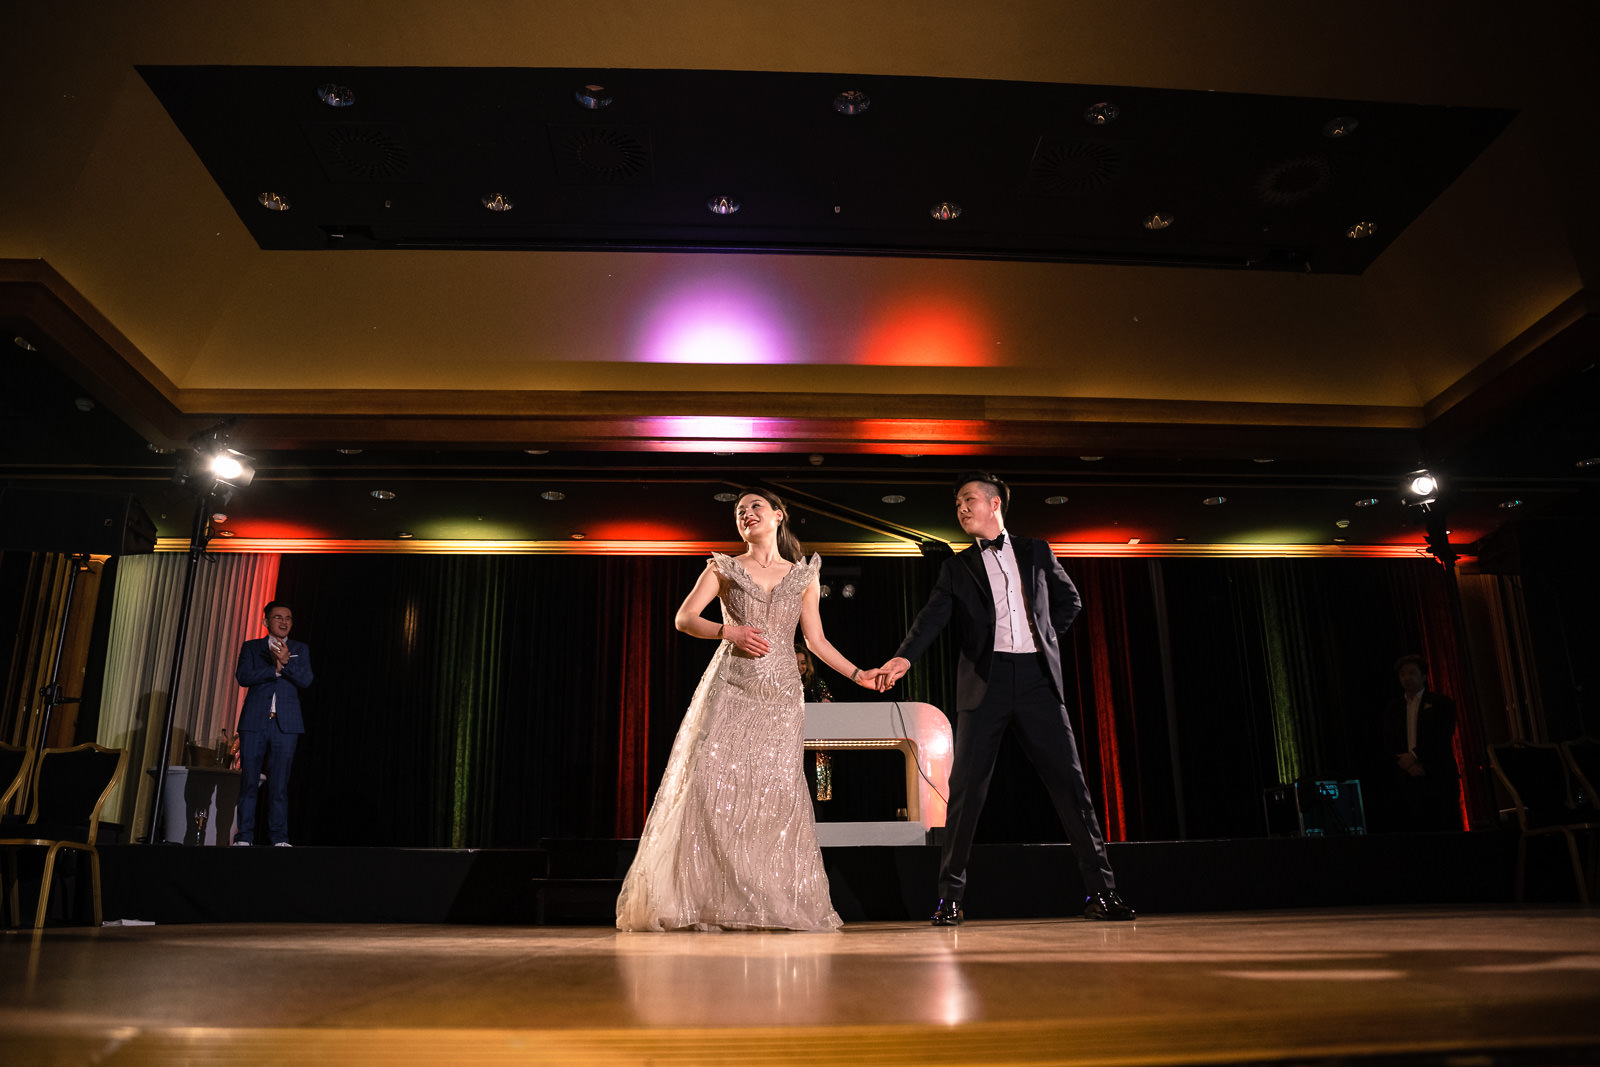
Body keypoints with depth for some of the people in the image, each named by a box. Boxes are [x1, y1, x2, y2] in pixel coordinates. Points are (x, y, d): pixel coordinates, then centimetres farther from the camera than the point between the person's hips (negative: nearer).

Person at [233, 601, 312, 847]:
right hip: (254, 722, 0)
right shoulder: (251, 647, 12)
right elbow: (243, 676, -4)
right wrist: (275, 669, -12)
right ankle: (244, 837, 6)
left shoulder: (300, 649, 14)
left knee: (279, 783, -1)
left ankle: (279, 838, 3)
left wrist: (286, 661, -15)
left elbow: (306, 680, -1)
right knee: (248, 781, -2)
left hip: (285, 724, 0)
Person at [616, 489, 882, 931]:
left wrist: (858, 675, 10)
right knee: (712, 781, -11)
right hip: (729, 687, -1)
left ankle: (775, 904, 2)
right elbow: (684, 619, 3)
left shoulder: (804, 575, 14)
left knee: (775, 791, -5)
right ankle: (710, 901, -4)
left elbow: (815, 640, 16)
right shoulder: (724, 568, 10)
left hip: (780, 694, 1)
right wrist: (729, 632, -13)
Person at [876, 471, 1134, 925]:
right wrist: (904, 656, -18)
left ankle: (1100, 890, 6)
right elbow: (934, 615, -2)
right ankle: (950, 896, 4)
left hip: (1037, 676, 1)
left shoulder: (1036, 551, 16)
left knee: (1068, 778, -2)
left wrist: (1047, 636, 11)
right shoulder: (958, 566, 13)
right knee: (966, 785, -3)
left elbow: (1069, 599, 25)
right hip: (985, 679, 0)